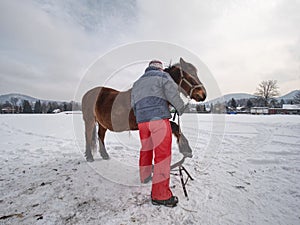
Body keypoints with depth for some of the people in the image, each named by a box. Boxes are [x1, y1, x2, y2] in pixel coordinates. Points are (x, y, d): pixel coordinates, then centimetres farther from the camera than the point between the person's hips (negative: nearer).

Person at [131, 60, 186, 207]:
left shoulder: (137, 83, 25)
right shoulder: (163, 76, 8)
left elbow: (133, 105, 24)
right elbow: (173, 94, -4)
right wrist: (181, 109, 10)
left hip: (141, 121, 6)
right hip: (159, 118, -6)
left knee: (146, 149, 22)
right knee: (162, 153, -5)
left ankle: (145, 177, 40)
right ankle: (160, 195, -3)